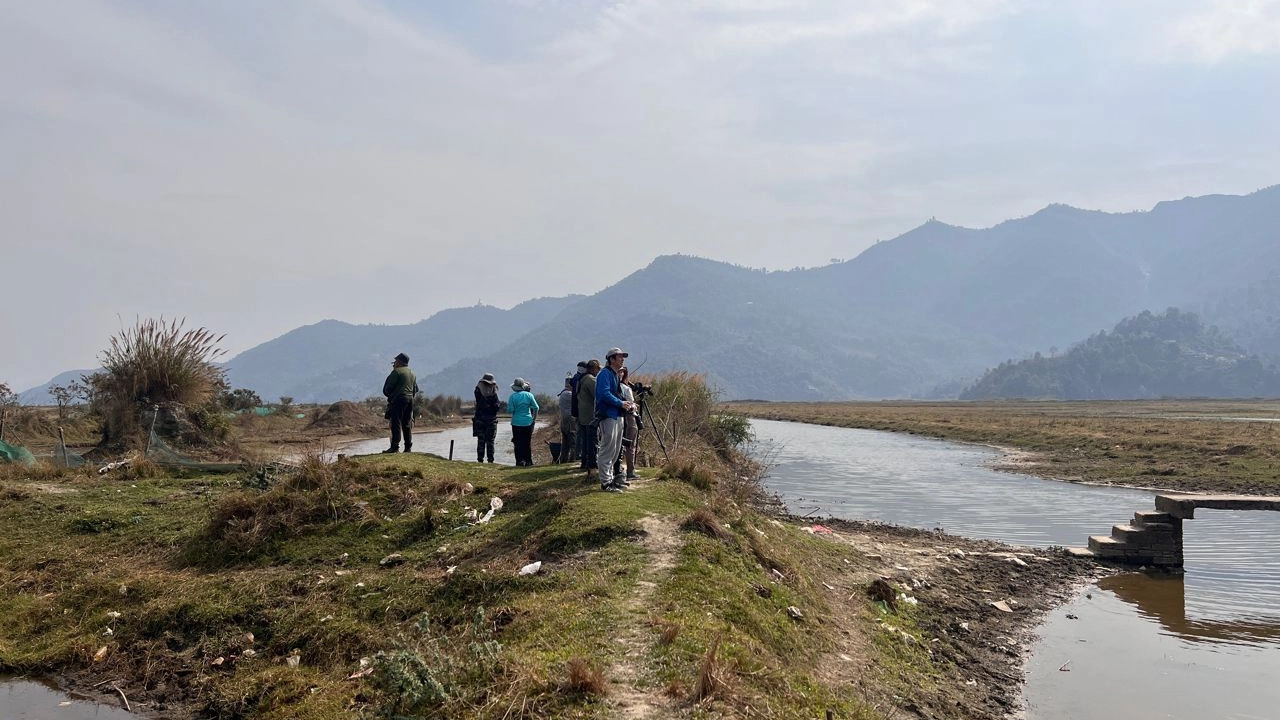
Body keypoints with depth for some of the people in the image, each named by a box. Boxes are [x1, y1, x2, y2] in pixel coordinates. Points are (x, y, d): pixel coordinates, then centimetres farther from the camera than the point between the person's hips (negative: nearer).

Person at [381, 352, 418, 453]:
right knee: (407, 424, 10)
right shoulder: (412, 374, 19)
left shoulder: (397, 371, -6)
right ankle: (408, 447, 9)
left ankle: (395, 447, -11)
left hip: (398, 399, -7)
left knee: (396, 423, -7)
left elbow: (387, 388, -6)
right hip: (410, 400, 8)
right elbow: (415, 390, 20)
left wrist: (389, 396, 12)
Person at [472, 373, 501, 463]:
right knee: (490, 441, 6)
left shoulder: (478, 392, -5)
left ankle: (480, 459, 5)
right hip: (491, 420, -1)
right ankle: (490, 459, 5)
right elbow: (496, 406, -10)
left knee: (480, 440, 7)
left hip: (480, 419, 1)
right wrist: (500, 403, 10)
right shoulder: (493, 394, -9)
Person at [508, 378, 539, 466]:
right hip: (528, 422, 2)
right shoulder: (529, 395, -1)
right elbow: (536, 408, -1)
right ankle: (528, 461, 12)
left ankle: (520, 461, 0)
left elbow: (510, 410, -8)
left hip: (516, 422, -2)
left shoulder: (513, 396, -6)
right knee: (528, 442, 10)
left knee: (518, 443, 4)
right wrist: (534, 418, 10)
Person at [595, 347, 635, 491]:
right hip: (608, 416, -10)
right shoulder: (605, 374, -11)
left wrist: (628, 403, 9)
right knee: (607, 451, -8)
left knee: (615, 450, 15)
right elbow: (604, 393, -22)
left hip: (617, 416, 11)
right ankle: (605, 482, -6)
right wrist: (621, 403, -19)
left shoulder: (615, 375, 20)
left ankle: (610, 478, 24)